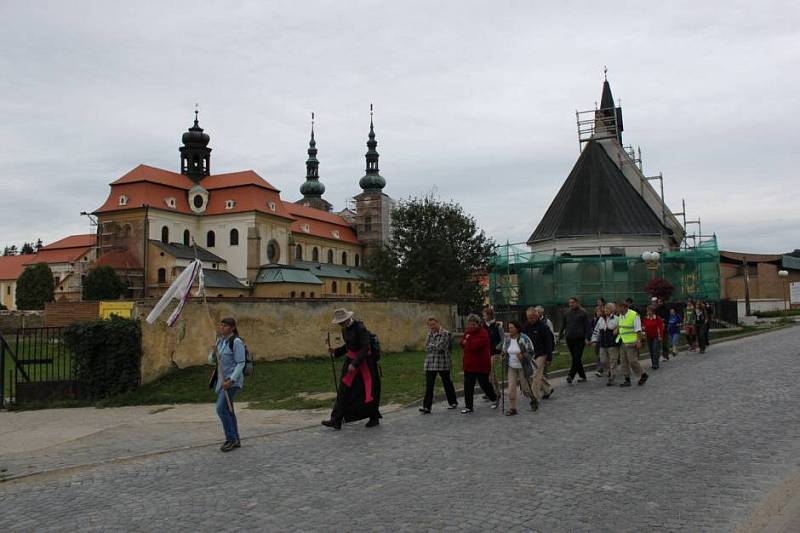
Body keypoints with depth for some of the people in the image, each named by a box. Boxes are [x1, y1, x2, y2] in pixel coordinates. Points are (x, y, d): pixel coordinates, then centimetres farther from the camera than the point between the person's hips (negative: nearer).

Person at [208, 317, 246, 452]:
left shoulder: (236, 342, -15)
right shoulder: (220, 341, 11)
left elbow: (241, 364, -17)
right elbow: (212, 360, 12)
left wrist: (231, 381, -24)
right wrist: (214, 353, -11)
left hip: (233, 381, -9)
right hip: (222, 380, 9)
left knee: (221, 409, -14)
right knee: (227, 411, 11)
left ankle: (231, 438, -1)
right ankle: (235, 440, 20)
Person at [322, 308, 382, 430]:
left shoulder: (360, 328, -21)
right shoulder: (345, 330, 4)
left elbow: (365, 348, -25)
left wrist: (355, 364, -28)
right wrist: (336, 351, 4)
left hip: (365, 362, -7)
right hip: (351, 360, 7)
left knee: (369, 391, 5)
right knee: (343, 390, 2)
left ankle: (374, 419, 24)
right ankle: (336, 421, 5)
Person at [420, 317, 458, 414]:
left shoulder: (445, 333, -9)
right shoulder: (429, 333, 10)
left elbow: (440, 347, -17)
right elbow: (426, 348, 7)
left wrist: (430, 346, -2)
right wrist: (435, 347, -9)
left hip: (443, 363, -4)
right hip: (430, 364, 4)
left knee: (447, 383, 11)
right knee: (429, 386, -3)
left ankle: (453, 402, 30)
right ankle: (426, 407, -4)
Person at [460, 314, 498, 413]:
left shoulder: (483, 333, -14)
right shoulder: (467, 331, 10)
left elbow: (476, 344, -26)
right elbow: (463, 344, 7)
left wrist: (466, 342, -10)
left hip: (482, 365, -6)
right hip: (469, 364, 6)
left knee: (484, 384, 8)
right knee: (468, 386, 2)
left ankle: (494, 399, 34)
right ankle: (468, 406, 9)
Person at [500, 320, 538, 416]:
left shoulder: (524, 338, -16)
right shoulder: (507, 338, 0)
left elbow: (531, 352, -11)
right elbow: (504, 350, 16)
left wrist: (523, 356, -28)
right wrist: (503, 354, -6)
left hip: (523, 367, -4)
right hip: (511, 367, 4)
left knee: (526, 388, 7)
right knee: (511, 387, -3)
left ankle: (534, 401, 37)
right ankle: (512, 408, 5)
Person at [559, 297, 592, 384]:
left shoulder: (583, 312, -2)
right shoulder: (567, 313, 11)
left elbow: (588, 325, -5)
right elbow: (563, 326, 18)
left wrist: (587, 338, -12)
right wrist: (560, 336, 15)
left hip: (580, 339, -5)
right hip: (569, 339, 5)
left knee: (577, 358, -11)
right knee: (575, 358, 9)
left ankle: (571, 376, -17)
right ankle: (582, 376, 20)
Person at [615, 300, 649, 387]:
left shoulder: (634, 315, -14)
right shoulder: (620, 315, 10)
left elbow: (638, 330, -15)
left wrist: (639, 341, -19)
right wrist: (617, 328, 12)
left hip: (631, 343, -8)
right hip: (623, 342, 8)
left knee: (632, 361, -6)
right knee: (624, 362, 7)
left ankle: (643, 375, 14)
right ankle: (627, 380, 13)